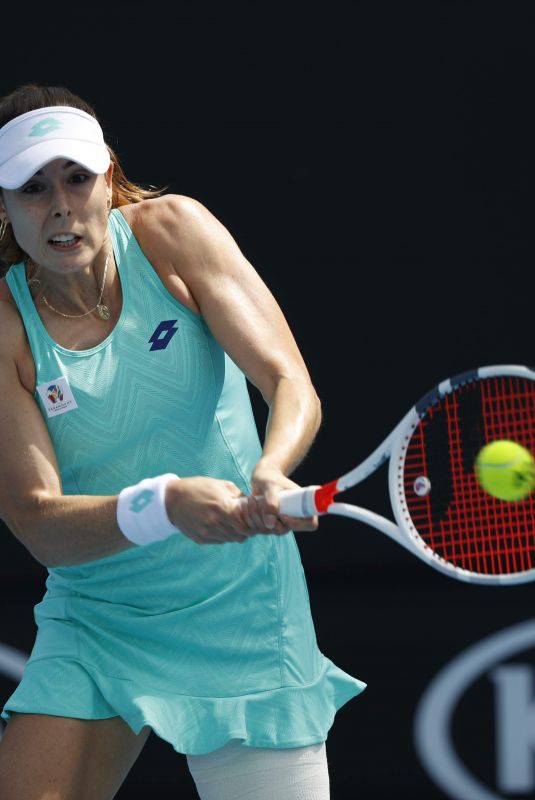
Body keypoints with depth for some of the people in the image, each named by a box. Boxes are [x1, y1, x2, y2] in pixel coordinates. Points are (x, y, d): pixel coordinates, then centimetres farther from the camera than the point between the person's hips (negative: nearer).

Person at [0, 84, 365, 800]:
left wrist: (271, 470, -37)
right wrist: (164, 505, -35)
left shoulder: (171, 230, -8)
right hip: (93, 626, 0)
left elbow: (291, 384, -14)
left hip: (241, 616, 0)